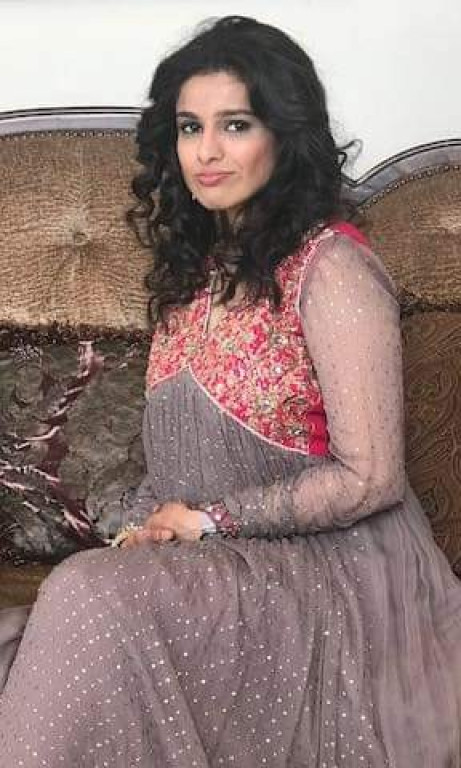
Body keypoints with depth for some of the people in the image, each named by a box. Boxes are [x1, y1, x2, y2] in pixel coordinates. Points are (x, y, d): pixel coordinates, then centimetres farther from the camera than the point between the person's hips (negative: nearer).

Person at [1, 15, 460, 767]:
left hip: (335, 572, -6)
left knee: (89, 600, -28)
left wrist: (211, 518, -11)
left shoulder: (332, 268, -14)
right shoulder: (198, 262, 10)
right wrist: (150, 529, -1)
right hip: (220, 564, 6)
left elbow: (370, 478, -15)